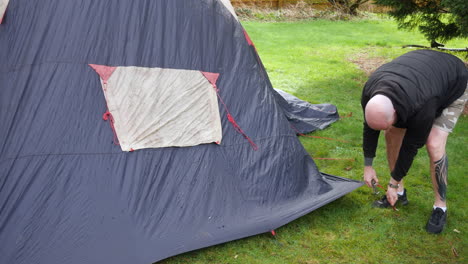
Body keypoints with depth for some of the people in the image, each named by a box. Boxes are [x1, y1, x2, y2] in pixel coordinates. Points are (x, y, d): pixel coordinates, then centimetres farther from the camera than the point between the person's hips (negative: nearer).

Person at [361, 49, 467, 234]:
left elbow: (412, 145, -30)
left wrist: (394, 182, -17)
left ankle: (440, 207, -4)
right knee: (393, 134, -4)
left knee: (434, 144, -21)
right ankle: (399, 193, 12)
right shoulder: (370, 94, -28)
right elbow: (369, 129, -11)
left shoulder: (421, 108, -45)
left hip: (453, 85, -6)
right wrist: (368, 166, -3)